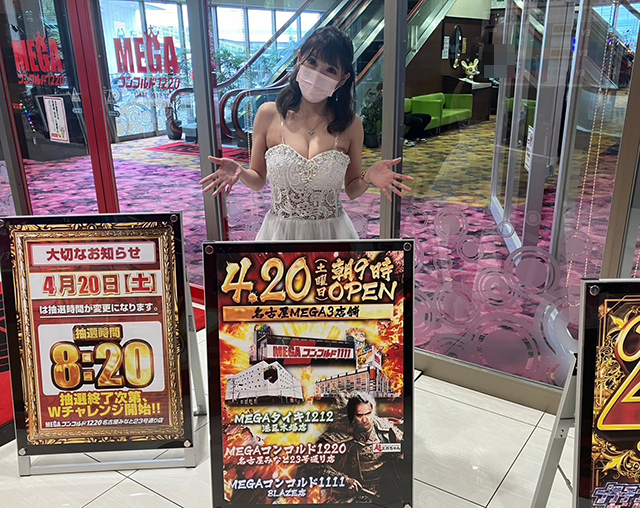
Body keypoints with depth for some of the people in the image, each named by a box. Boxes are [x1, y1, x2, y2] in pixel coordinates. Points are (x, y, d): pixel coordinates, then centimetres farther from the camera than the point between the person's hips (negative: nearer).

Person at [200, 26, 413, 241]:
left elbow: (352, 191, 3)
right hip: (279, 231, 0)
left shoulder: (350, 124, -6)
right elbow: (258, 180, 2)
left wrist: (368, 178, -17)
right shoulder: (269, 114, -6)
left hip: (332, 232, 0)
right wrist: (240, 173, -18)